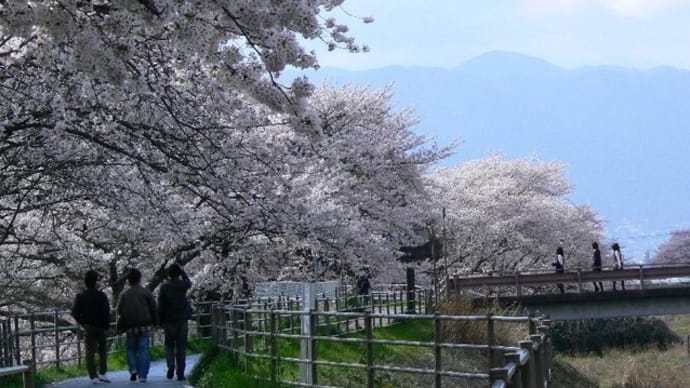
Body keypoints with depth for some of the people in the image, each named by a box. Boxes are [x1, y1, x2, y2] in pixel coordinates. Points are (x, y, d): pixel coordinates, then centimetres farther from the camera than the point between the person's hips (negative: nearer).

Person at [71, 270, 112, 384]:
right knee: (102, 351, 13)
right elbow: (106, 313, -10)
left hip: (88, 328, 1)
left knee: (90, 352, 3)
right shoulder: (101, 295, -7)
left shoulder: (80, 296, -2)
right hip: (100, 327, -1)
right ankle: (102, 374, 6)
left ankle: (93, 376, -2)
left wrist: (82, 323, 6)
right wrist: (106, 327, -4)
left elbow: (75, 312, -5)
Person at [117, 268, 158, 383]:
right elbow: (154, 309, 1)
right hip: (145, 326, -1)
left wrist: (120, 327, 8)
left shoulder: (124, 295, 3)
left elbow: (120, 312, 3)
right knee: (143, 350, 1)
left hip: (130, 327, 1)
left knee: (131, 349, 15)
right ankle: (142, 375, -6)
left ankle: (133, 369, -4)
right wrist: (155, 323, 10)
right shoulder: (146, 292, 0)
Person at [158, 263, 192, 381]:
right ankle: (180, 373, 2)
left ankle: (171, 364, -12)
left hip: (169, 321, -1)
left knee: (169, 345, 12)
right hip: (182, 320, 1)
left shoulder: (164, 287, -7)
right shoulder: (183, 285, -2)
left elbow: (160, 305, -5)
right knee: (181, 347, 4)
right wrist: (182, 271, 20)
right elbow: (189, 282, 24)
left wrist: (160, 321, 2)